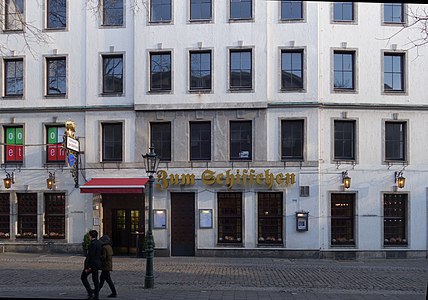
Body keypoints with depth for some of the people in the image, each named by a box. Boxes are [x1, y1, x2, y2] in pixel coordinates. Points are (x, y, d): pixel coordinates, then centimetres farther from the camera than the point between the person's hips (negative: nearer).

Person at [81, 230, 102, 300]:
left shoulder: (93, 244, -19)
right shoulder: (99, 243, 9)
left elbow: (90, 255, -22)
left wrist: (87, 267, -21)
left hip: (91, 264, -8)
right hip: (97, 263, 9)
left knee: (83, 277, 7)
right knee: (95, 280, 10)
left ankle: (90, 293, -2)